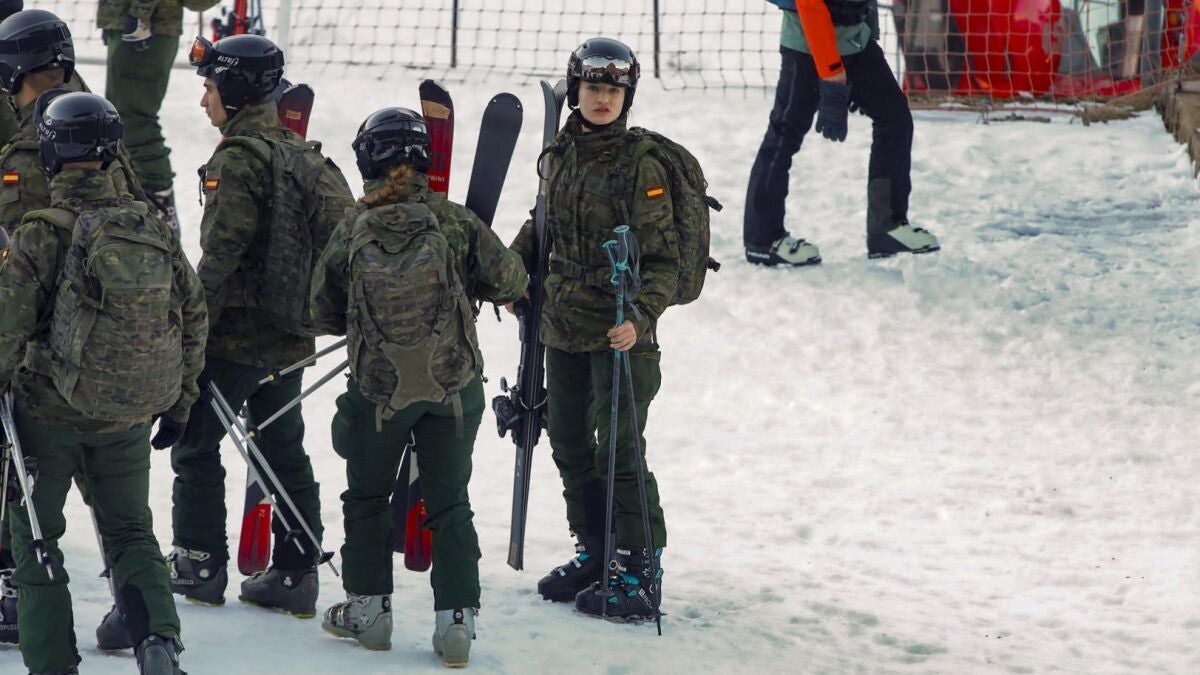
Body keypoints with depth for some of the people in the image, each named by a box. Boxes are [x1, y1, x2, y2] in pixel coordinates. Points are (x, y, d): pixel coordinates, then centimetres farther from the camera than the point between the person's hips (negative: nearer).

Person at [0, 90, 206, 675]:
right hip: (129, 419, 4)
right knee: (131, 531, 18)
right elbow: (193, 319, 8)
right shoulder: (154, 230, -1)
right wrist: (179, 402, 18)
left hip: (49, 412, -4)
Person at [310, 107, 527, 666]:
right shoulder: (453, 222, -10)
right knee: (449, 503, 9)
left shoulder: (352, 233, -9)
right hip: (455, 386, 1)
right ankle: (456, 618, 4)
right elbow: (506, 280, -5)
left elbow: (325, 312, 0)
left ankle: (368, 608, 23)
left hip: (379, 389, 0)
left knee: (366, 498, 19)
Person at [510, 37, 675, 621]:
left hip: (619, 331, -6)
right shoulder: (562, 155, 6)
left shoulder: (641, 167, -12)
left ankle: (639, 569, 2)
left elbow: (664, 259, -13)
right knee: (569, 442, 13)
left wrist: (640, 316, -25)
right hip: (562, 326, 6)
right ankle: (594, 552, 27)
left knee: (619, 450, -7)